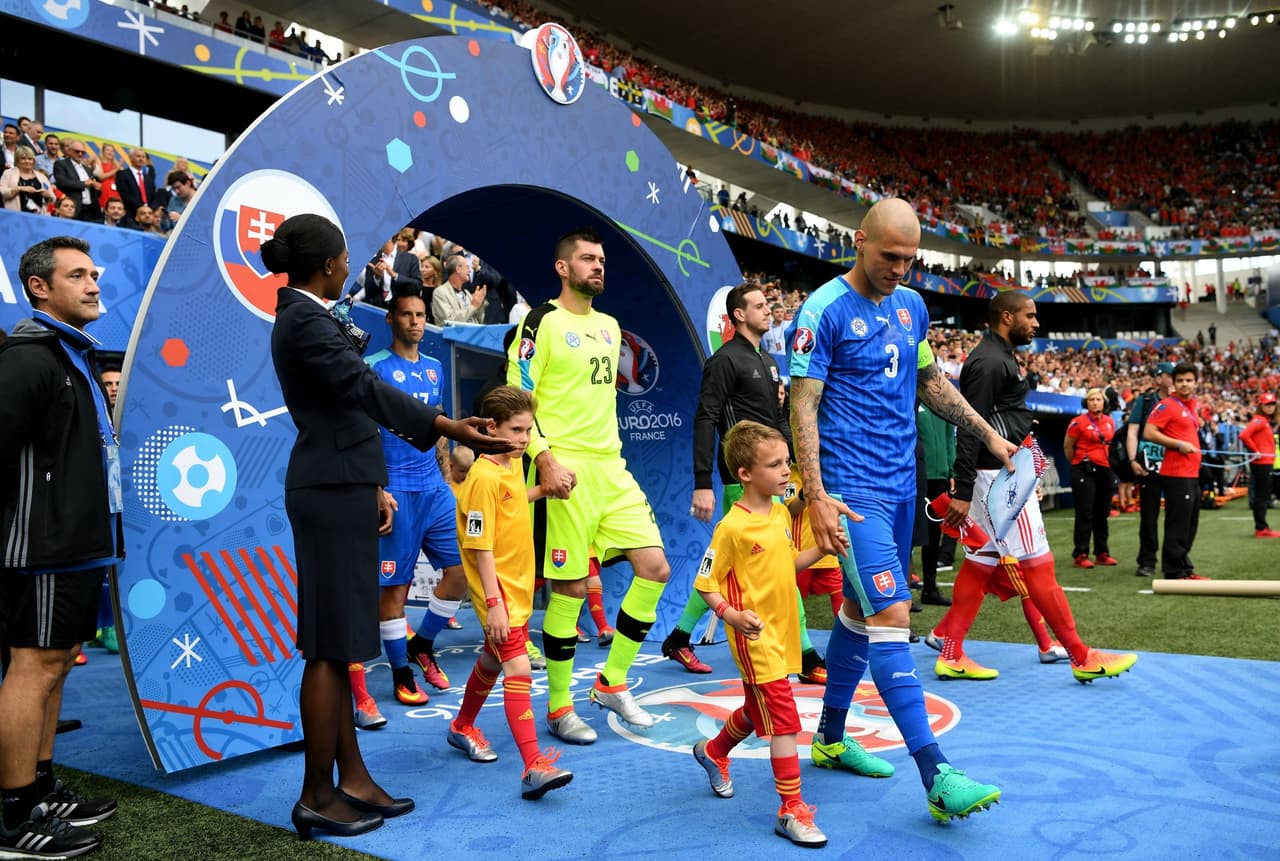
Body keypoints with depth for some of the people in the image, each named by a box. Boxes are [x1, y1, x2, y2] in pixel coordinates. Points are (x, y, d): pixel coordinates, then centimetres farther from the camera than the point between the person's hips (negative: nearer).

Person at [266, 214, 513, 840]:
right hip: (332, 491, -10)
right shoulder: (305, 323, -14)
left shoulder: (305, 318, 17)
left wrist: (372, 486, 20)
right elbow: (365, 388, -26)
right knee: (331, 646, -3)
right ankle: (317, 797, 7)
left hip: (341, 488, 10)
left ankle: (352, 779, 22)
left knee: (337, 645, 13)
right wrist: (451, 428, -35)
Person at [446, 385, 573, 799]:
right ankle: (534, 767, -17)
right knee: (518, 669, -15)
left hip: (519, 582, 9)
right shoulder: (484, 476, -20)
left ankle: (462, 727, 44)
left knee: (494, 659, 23)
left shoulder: (513, 465, 6)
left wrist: (545, 489, 14)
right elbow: (481, 547, -21)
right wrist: (494, 603, -24)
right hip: (496, 586, -9)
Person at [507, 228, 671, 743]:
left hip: (612, 468, 7)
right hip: (565, 472, -7)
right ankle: (558, 708, 14)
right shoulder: (542, 323, -5)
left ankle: (611, 683, 17)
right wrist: (545, 459, -21)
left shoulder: (609, 326, 18)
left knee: (655, 569, 3)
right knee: (570, 589, -2)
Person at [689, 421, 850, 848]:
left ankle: (713, 752, 50)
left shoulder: (781, 512, 4)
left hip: (783, 633, 8)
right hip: (755, 638, -8)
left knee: (758, 711, 24)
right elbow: (705, 585, -14)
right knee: (784, 719, -7)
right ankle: (792, 811, 5)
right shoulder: (732, 527, -19)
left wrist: (823, 548, 2)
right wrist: (732, 615, -30)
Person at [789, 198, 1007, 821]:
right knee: (892, 614, -13)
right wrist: (816, 497, -21)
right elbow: (803, 407, -13)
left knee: (861, 609, 15)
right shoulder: (824, 311, -10)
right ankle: (937, 777, -10)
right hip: (853, 488, -8)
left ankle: (830, 738, 30)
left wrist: (988, 434, 24)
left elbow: (930, 381, 24)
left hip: (901, 484, 8)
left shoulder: (911, 305, 11)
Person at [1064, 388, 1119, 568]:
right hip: (1084, 472, -6)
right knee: (1085, 514, -5)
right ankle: (1080, 555, -1)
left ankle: (1102, 553, 20)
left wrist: (1108, 461, 15)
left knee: (1102, 514, 11)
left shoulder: (1109, 422, 9)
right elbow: (1067, 447, -3)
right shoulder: (1078, 422, -9)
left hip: (1105, 470, 6)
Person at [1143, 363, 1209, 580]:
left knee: (1190, 524, 15)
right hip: (1177, 474, -9)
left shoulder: (1193, 405, 15)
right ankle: (1174, 573, 1)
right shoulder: (1167, 405, -9)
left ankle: (1185, 569, 25)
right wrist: (1179, 444, -18)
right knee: (1177, 525, -6)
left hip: (1192, 473, 9)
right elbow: (1148, 433, -16)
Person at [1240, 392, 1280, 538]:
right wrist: (1255, 451, -19)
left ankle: (1261, 527, 19)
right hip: (1262, 463, -10)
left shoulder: (1268, 421, 16)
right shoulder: (1259, 420, -13)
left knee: (1262, 496, 13)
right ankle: (1261, 528, -1)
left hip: (1267, 463, 10)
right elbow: (1244, 435, -27)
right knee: (1262, 496, -5)